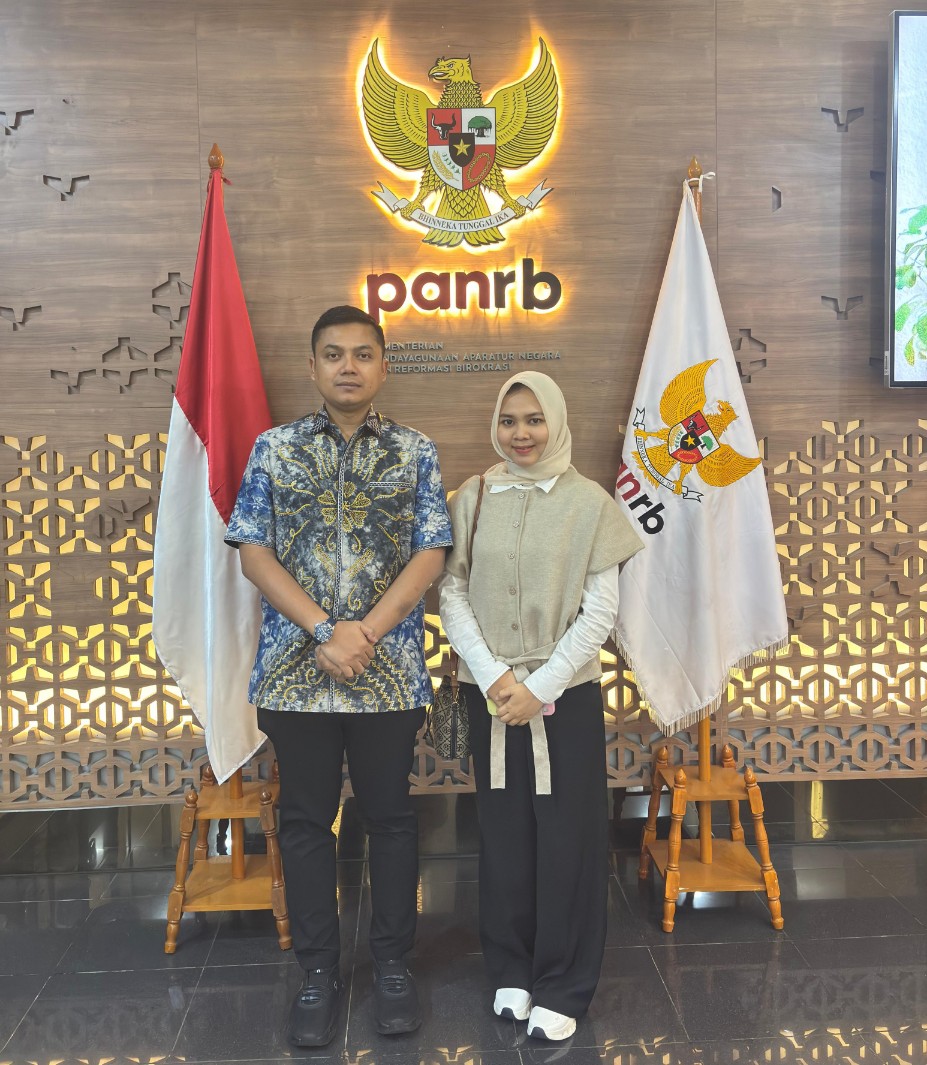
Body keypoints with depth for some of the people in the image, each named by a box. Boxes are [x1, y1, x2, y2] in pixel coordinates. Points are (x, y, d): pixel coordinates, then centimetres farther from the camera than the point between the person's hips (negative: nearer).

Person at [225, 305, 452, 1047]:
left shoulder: (416, 453, 3)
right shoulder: (274, 450, 4)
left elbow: (430, 556, -3)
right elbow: (255, 554, -1)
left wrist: (365, 633, -14)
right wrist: (325, 631, -12)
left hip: (390, 671, 0)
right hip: (295, 670, 1)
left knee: (390, 817, 10)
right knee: (305, 820, 10)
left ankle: (393, 965, 28)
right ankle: (319, 971, 27)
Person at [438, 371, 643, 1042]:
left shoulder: (590, 503, -3)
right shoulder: (473, 499, 3)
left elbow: (600, 610, -5)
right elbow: (452, 593, 1)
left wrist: (541, 685, -11)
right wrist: (492, 675, -10)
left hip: (567, 693, -2)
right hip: (491, 694, 2)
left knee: (566, 837, 4)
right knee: (503, 830, 10)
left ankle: (563, 987, 21)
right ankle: (511, 970, 29)